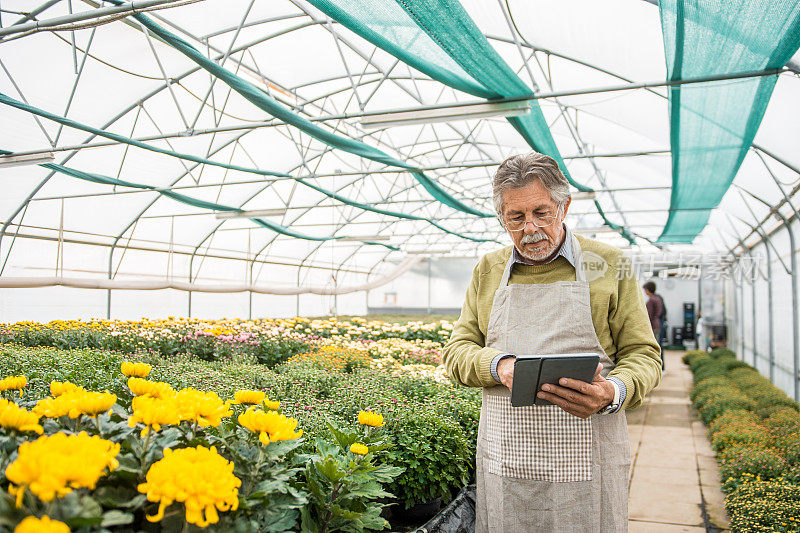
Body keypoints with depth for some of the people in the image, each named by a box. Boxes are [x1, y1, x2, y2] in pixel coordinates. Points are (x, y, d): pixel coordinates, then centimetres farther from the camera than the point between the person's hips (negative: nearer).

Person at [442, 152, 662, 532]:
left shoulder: (610, 265, 2)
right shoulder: (488, 270, 10)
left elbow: (643, 355, 3)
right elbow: (456, 351, 9)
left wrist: (613, 392, -19)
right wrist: (498, 365, -13)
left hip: (586, 460, -2)